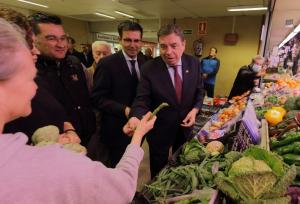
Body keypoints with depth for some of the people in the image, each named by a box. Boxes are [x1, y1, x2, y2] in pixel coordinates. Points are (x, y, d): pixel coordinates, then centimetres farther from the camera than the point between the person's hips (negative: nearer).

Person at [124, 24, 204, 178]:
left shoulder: (194, 63, -8)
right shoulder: (149, 68, -19)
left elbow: (199, 91, 3)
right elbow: (142, 100, -19)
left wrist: (195, 110, -14)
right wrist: (135, 117, -40)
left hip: (185, 126, 4)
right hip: (160, 130, -3)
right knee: (158, 173, 19)